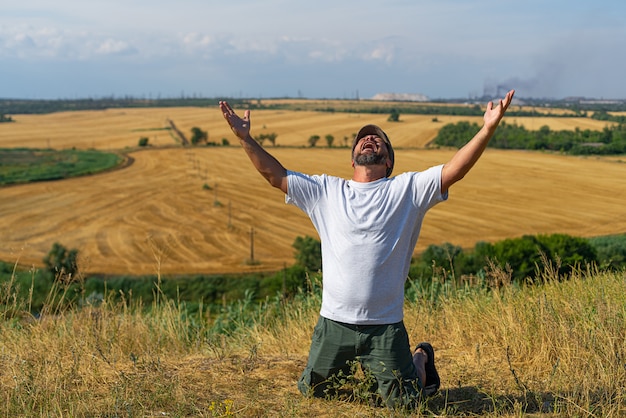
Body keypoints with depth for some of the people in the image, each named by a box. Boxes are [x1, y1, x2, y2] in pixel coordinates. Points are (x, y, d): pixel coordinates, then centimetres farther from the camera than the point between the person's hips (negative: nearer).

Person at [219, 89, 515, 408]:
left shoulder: (407, 188, 1)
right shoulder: (326, 190, 8)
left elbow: (454, 170, -9)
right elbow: (275, 175, 9)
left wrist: (488, 129, -20)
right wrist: (245, 138, 1)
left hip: (385, 327, -3)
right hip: (333, 323, 3)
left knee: (403, 403, 2)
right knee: (312, 391, 14)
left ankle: (420, 358, 34)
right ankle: (348, 366, 44)